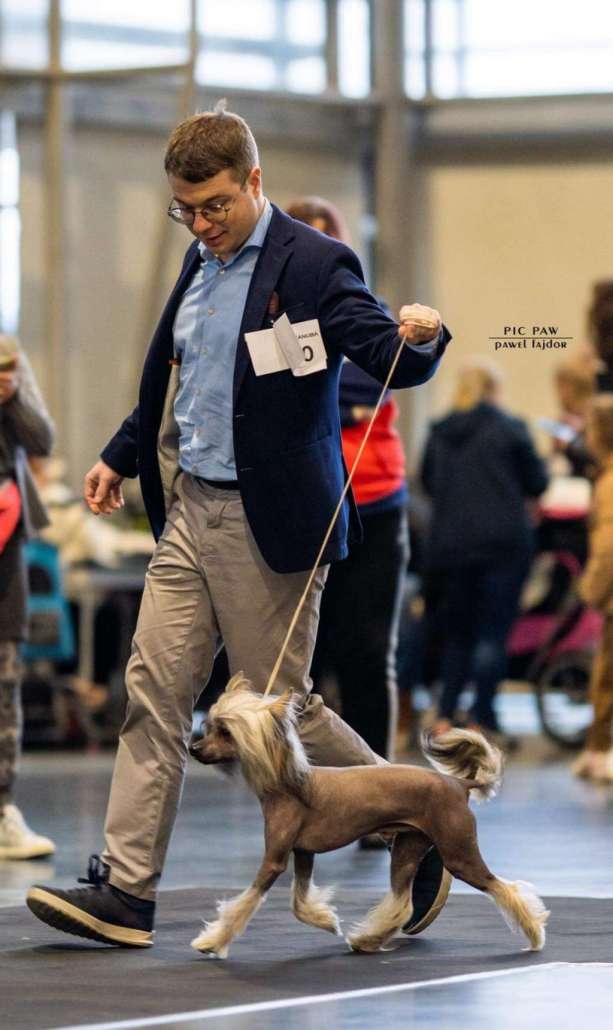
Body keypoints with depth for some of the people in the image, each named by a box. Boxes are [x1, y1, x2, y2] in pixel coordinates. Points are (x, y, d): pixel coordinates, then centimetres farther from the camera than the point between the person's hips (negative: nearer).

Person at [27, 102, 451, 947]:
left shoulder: (311, 263, -11)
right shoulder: (202, 262, 14)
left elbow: (395, 361, -20)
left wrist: (420, 337, -41)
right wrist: (122, 457, 28)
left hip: (268, 522, -8)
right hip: (189, 511, 8)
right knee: (154, 691, 1)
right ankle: (124, 891, 1)